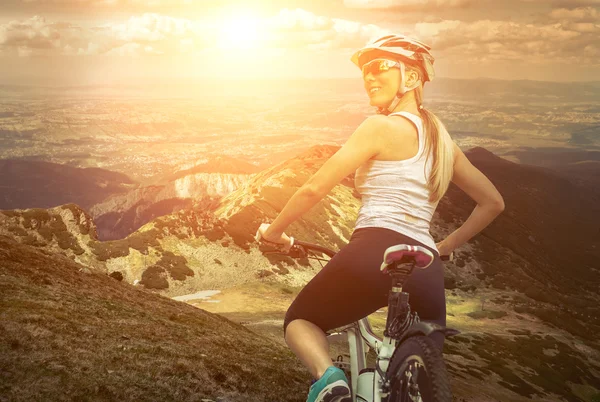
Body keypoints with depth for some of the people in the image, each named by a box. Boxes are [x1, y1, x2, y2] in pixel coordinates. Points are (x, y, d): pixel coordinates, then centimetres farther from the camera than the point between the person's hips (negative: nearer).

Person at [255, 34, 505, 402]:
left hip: (375, 253, -6)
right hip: (428, 271, 6)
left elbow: (314, 189, -3)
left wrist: (274, 231, 12)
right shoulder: (441, 137, 20)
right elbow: (493, 202, 26)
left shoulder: (381, 126, -1)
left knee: (300, 320, 19)